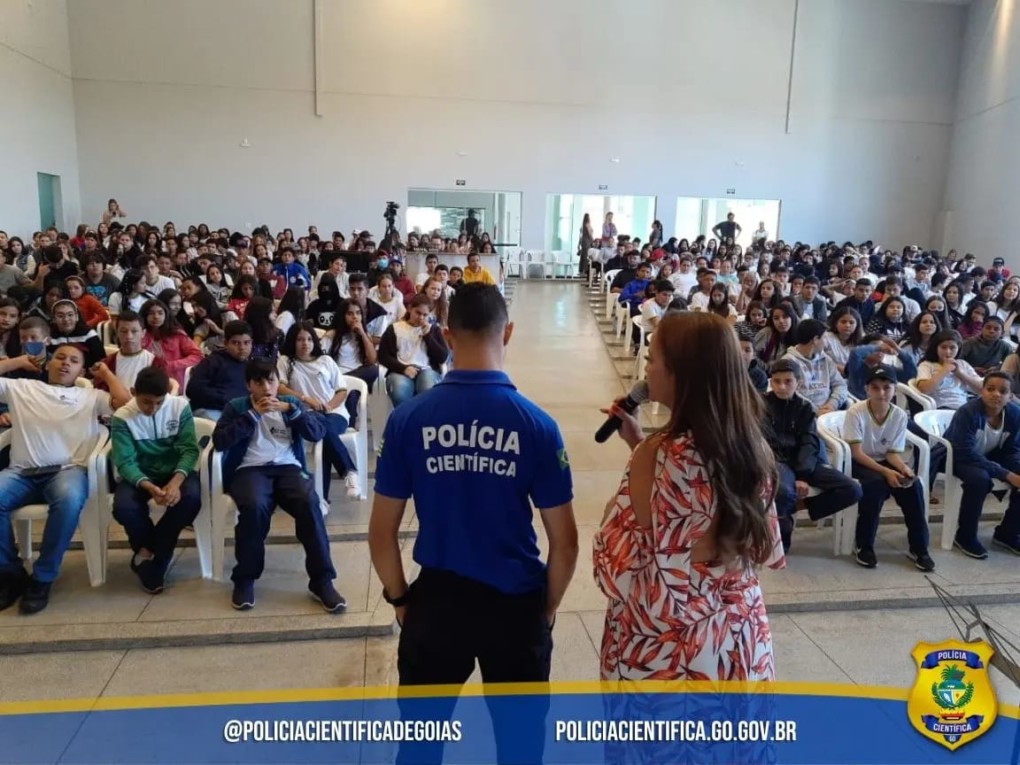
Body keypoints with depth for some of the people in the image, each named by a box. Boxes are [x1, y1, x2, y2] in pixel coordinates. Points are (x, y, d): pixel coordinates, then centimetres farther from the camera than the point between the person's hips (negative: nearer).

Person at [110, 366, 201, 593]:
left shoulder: (180, 406, -9)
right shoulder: (122, 417, -11)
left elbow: (190, 448, -12)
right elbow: (125, 462, -15)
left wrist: (177, 480, -31)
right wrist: (149, 487, -35)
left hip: (175, 471, 0)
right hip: (139, 475, 0)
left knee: (192, 497, -32)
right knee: (123, 507, -31)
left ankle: (148, 552, -10)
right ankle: (159, 553, -2)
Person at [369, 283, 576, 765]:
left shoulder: (408, 418, -11)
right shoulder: (536, 424, -13)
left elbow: (381, 532, -5)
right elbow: (564, 542, -8)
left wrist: (399, 599, 10)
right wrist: (547, 608, 8)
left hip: (436, 600, 1)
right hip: (516, 604, 0)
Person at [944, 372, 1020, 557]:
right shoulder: (967, 412, -29)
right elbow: (966, 454, -32)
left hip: (990, 457, 6)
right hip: (958, 458, -6)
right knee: (980, 479, -35)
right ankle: (965, 536, -14)